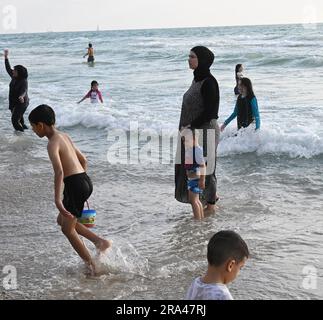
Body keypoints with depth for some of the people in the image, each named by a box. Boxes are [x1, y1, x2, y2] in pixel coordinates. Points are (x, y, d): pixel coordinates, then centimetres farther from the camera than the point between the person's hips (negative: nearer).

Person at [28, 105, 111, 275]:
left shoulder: (52, 143, -13)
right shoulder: (65, 137, 16)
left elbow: (59, 171, -27)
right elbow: (83, 161, 25)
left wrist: (57, 199, -32)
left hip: (75, 185, -9)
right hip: (85, 181, 9)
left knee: (68, 229, 6)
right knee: (62, 220, 22)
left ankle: (92, 267, 8)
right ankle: (100, 242, 14)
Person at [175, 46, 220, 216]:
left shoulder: (208, 82, -19)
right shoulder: (197, 79, 10)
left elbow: (210, 112, -22)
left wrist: (190, 126, -19)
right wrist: (187, 127, 15)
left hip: (204, 132, -9)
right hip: (193, 132, 9)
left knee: (204, 167, 2)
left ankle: (210, 205, 16)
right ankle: (211, 196, 34)